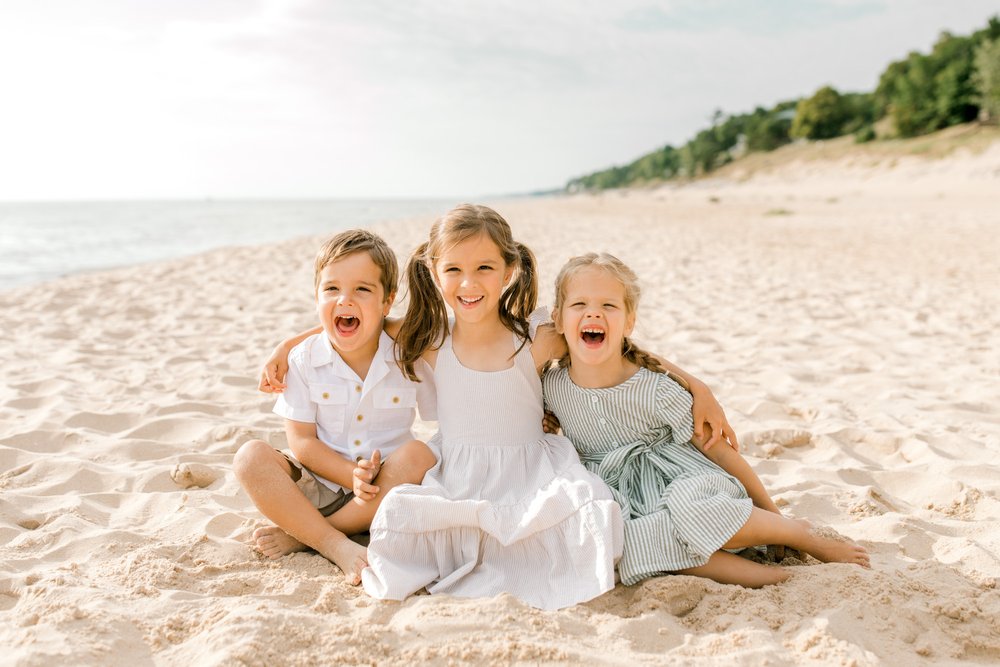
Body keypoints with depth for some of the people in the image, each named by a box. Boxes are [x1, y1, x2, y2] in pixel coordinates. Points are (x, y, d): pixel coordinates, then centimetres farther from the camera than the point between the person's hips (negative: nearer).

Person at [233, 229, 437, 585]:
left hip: (385, 492, 0)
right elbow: (301, 441, -7)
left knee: (418, 456, -30)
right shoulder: (304, 359, -6)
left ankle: (300, 535, -21)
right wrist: (352, 475, -23)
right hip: (319, 488, 1)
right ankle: (337, 546, -28)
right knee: (251, 456, -21)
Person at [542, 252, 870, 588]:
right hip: (620, 495, 3)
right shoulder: (551, 387, -11)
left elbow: (718, 450, -11)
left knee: (686, 506, -38)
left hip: (680, 478, -3)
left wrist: (773, 515, -4)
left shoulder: (656, 391, -21)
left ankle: (803, 533, -12)